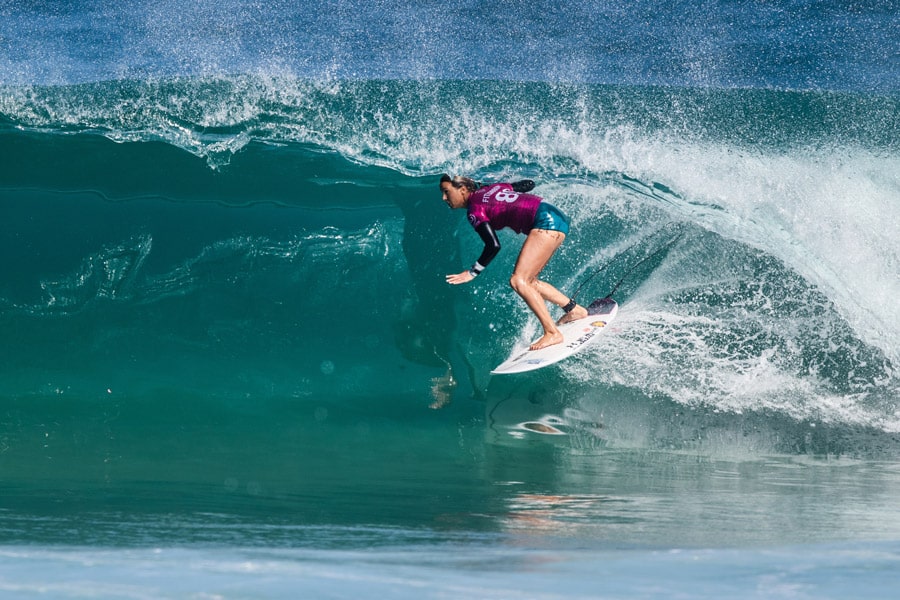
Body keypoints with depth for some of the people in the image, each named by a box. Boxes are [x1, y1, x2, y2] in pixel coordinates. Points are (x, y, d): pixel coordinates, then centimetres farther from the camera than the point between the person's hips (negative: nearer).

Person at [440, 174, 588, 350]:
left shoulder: (475, 209, -6)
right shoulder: (490, 189, 17)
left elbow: (494, 246, -16)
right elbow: (528, 184, 25)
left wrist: (473, 272, -9)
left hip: (546, 222, -9)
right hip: (557, 217, 9)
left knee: (519, 281, -15)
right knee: (528, 281, 15)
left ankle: (552, 333, -19)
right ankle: (574, 309, 21)